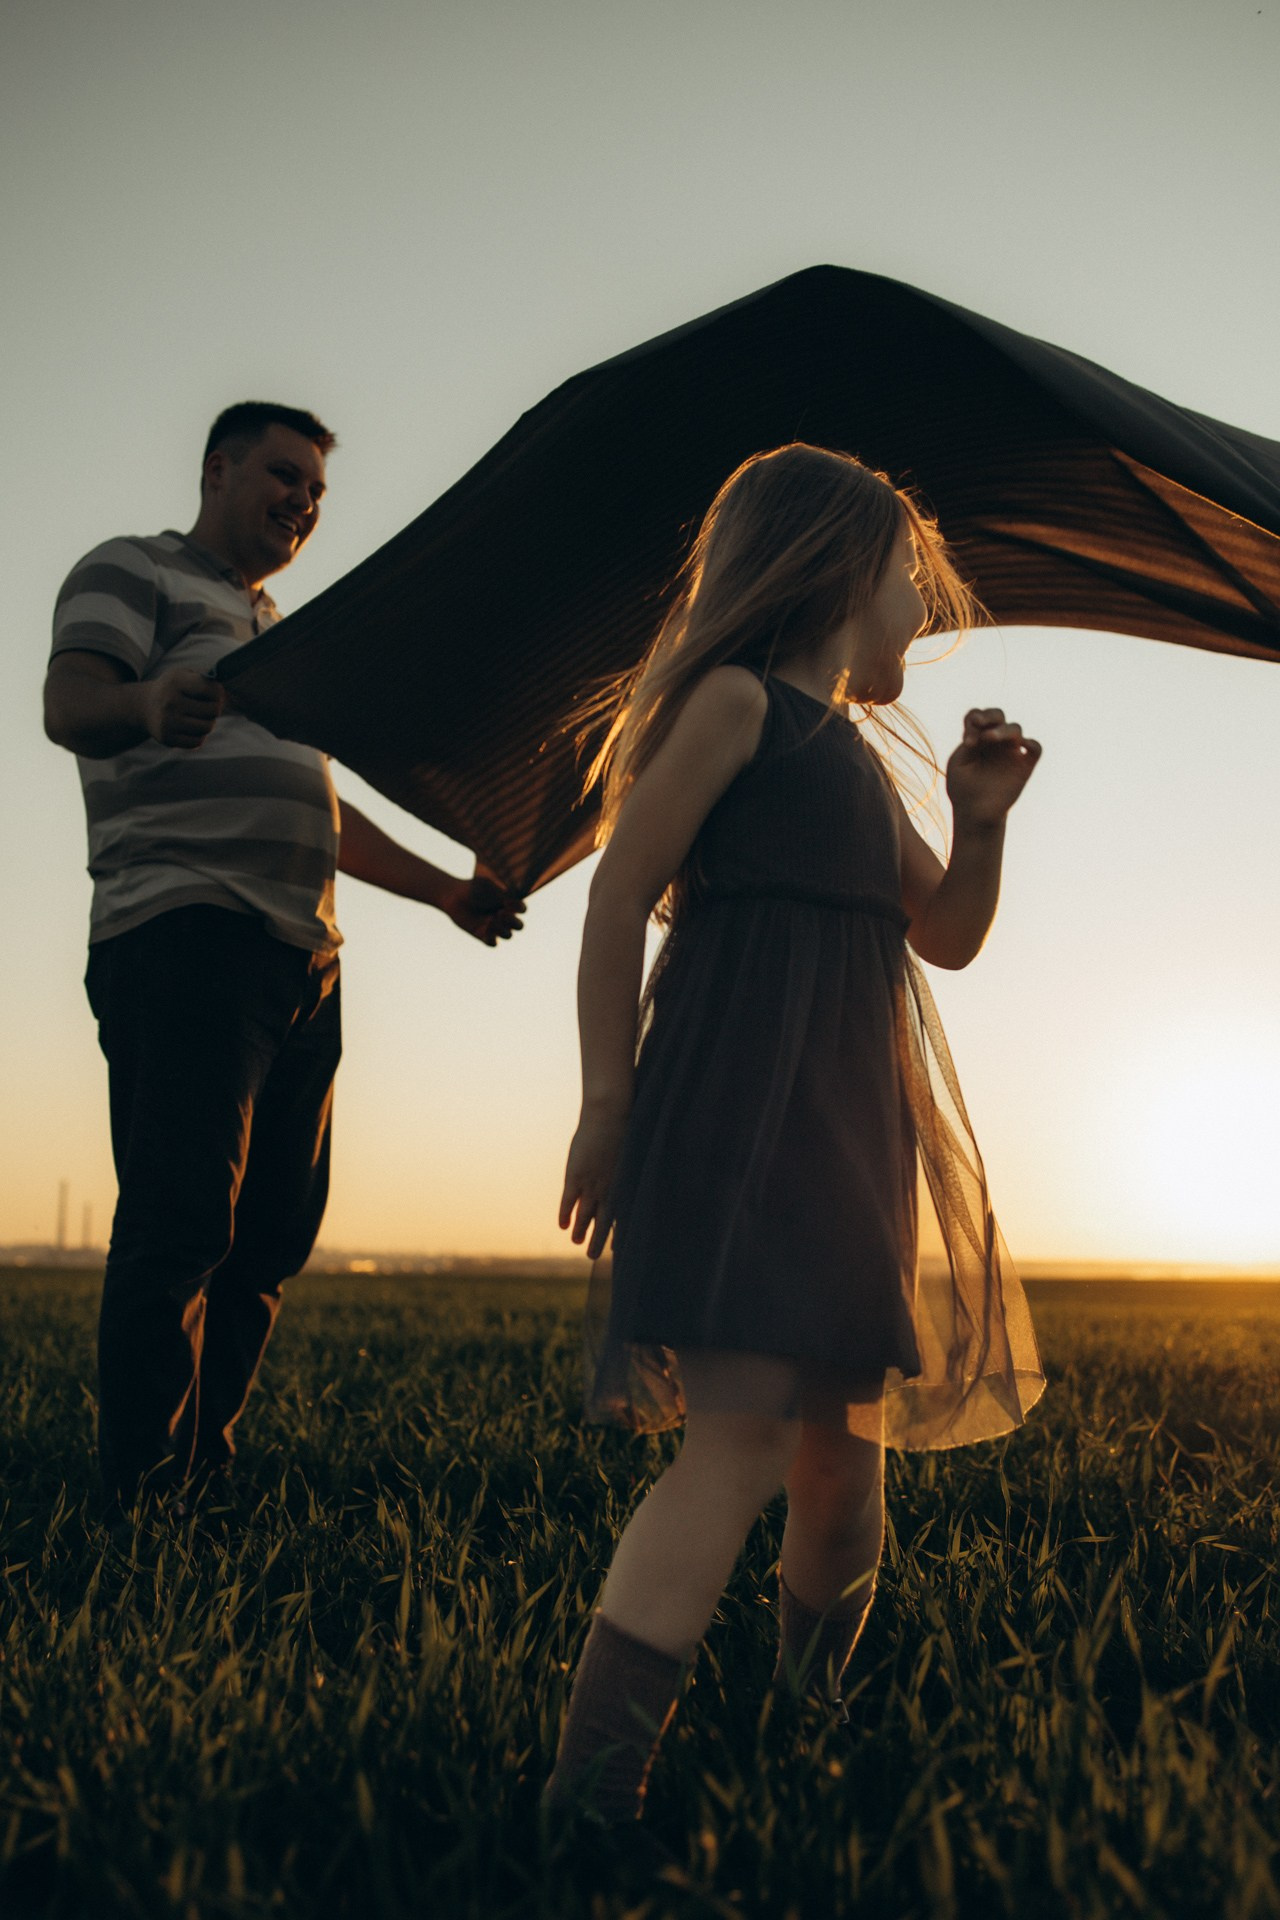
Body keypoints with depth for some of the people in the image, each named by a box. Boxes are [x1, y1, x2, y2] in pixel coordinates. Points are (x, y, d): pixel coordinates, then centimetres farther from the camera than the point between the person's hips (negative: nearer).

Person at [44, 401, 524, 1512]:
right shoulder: (134, 573, 8)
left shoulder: (279, 639, 32)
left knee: (272, 1232, 5)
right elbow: (69, 703, -12)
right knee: (182, 1222, -15)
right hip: (187, 930, -8)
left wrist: (445, 890, 31)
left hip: (303, 959, 9)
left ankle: (206, 1464, 13)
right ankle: (142, 1496, -11)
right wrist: (149, 703, -35)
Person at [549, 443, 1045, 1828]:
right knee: (743, 1436, -19)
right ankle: (588, 1792, -18)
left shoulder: (855, 754, 24)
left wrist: (980, 822, 8)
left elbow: (947, 938, 27)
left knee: (844, 1452, 12)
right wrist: (607, 1106, -11)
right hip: (738, 1102, -8)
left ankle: (811, 1705, 35)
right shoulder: (737, 698, -1)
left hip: (850, 1123, 8)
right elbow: (620, 896, -7)